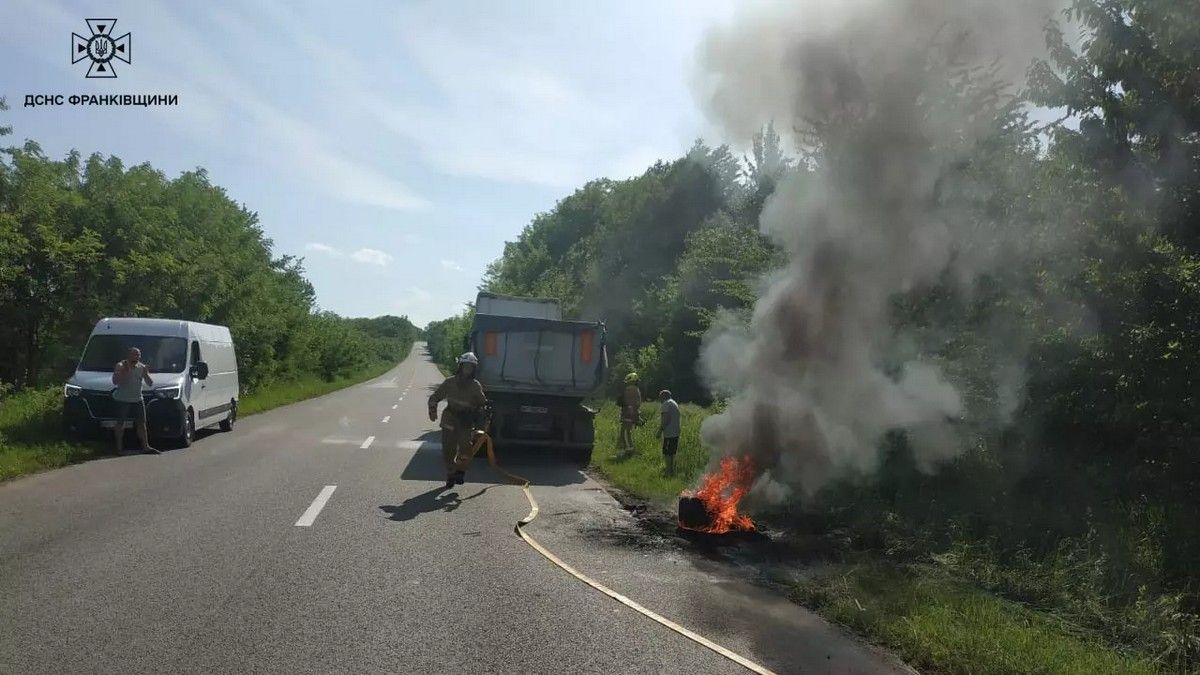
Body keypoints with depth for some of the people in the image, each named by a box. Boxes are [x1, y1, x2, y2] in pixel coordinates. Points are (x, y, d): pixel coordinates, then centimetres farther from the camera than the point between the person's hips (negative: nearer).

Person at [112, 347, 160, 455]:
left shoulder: (142, 367, 7)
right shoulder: (120, 366, -6)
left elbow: (150, 384, 7)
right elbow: (115, 381, -16)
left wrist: (146, 374, -10)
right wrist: (125, 371, -24)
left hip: (137, 399, 5)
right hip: (123, 400, -5)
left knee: (141, 423, 4)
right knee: (121, 423, -1)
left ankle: (145, 446, 8)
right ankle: (119, 448, 4)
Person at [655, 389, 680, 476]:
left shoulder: (666, 404, -10)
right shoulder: (675, 404, 19)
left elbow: (665, 419, -19)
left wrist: (659, 431, -14)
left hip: (669, 434, -9)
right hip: (676, 433, 9)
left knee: (667, 453, -4)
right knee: (672, 453, 15)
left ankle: (669, 472, -5)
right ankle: (672, 471, 20)